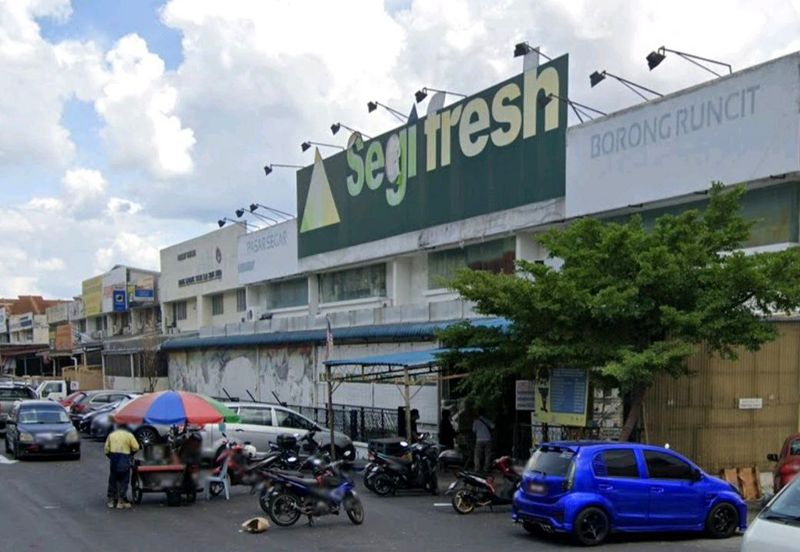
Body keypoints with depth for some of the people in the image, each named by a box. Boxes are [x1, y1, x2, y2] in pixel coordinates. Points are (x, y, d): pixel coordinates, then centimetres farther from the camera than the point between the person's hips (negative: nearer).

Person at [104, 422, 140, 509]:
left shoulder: (111, 435, 12)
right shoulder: (129, 435, 2)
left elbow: (107, 449, 7)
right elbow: (136, 447, -6)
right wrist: (130, 452, 12)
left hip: (113, 459, 3)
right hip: (125, 460, -3)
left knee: (112, 480, 14)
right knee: (124, 481, 3)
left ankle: (111, 500, 18)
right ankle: (121, 502, 1)